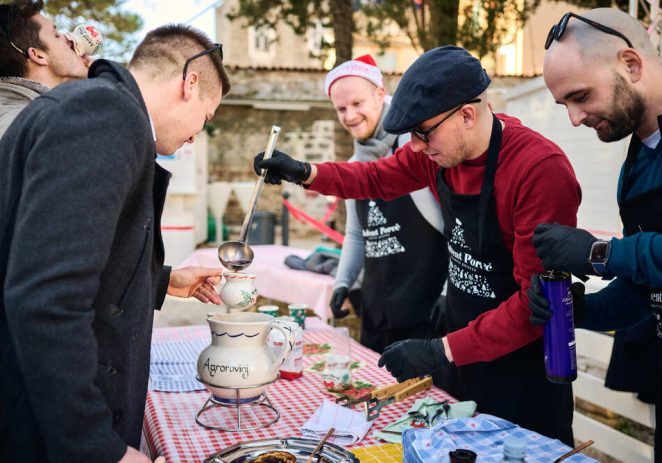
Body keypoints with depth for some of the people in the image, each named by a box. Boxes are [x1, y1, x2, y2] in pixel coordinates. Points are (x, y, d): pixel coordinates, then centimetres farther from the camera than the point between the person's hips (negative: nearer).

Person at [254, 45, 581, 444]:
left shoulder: (542, 170, -27)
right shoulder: (441, 147, -6)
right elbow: (377, 179, 11)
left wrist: (442, 351, -27)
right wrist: (305, 173, -4)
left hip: (523, 369, -7)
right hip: (464, 349, 7)